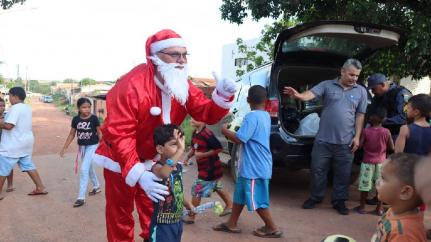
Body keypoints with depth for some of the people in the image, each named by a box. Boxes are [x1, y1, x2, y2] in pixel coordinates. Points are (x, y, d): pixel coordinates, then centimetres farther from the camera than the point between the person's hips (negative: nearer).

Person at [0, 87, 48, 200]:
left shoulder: (15, 108, -19)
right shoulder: (27, 108, 10)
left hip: (14, 144, -9)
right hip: (25, 142, 9)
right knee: (28, 166, 14)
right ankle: (40, 188, 15)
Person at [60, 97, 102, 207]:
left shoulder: (94, 118, -15)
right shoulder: (76, 119, -5)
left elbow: (99, 133, -7)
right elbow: (72, 134, 4)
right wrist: (64, 148, 4)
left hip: (92, 146, -5)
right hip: (82, 147, 5)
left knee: (84, 169, -12)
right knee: (89, 168, 20)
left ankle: (81, 197, -6)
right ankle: (97, 187, 45)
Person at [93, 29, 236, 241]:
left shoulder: (182, 85, -7)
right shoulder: (132, 85, -30)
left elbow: (207, 114, -8)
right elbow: (120, 134, -33)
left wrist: (222, 96, -29)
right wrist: (138, 174, -42)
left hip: (153, 160, 6)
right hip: (121, 160, -6)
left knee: (155, 214, 16)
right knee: (120, 216, 9)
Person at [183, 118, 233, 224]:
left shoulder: (207, 134, -26)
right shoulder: (195, 133, 2)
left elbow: (219, 148, -25)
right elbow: (194, 148, 16)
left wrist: (202, 154, -23)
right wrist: (187, 157, 0)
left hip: (210, 169, -9)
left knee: (196, 191, -2)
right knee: (218, 188, 24)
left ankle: (191, 216, 10)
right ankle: (229, 206, 40)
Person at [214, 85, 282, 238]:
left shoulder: (252, 116, -21)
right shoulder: (265, 116, 9)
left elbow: (239, 139, -25)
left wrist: (225, 131, -9)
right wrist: (238, 129, 18)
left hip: (255, 167, -9)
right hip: (252, 165, 10)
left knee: (256, 200, 3)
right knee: (240, 194, 18)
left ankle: (272, 229, 16)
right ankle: (231, 224, 28)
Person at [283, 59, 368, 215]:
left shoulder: (361, 91, 6)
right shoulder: (327, 85, 1)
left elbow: (360, 116, 7)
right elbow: (311, 94, -15)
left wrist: (357, 137, 1)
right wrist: (299, 95, -38)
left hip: (345, 142, 1)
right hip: (323, 139, -1)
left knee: (343, 174, 9)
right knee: (318, 170, 8)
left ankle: (339, 201, 24)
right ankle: (316, 197, 26)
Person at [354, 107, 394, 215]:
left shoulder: (366, 131, -14)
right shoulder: (386, 132, -8)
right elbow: (392, 148, -2)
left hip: (367, 162, -2)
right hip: (381, 162, 2)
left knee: (365, 185, 8)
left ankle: (362, 207, 17)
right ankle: (379, 208, 18)